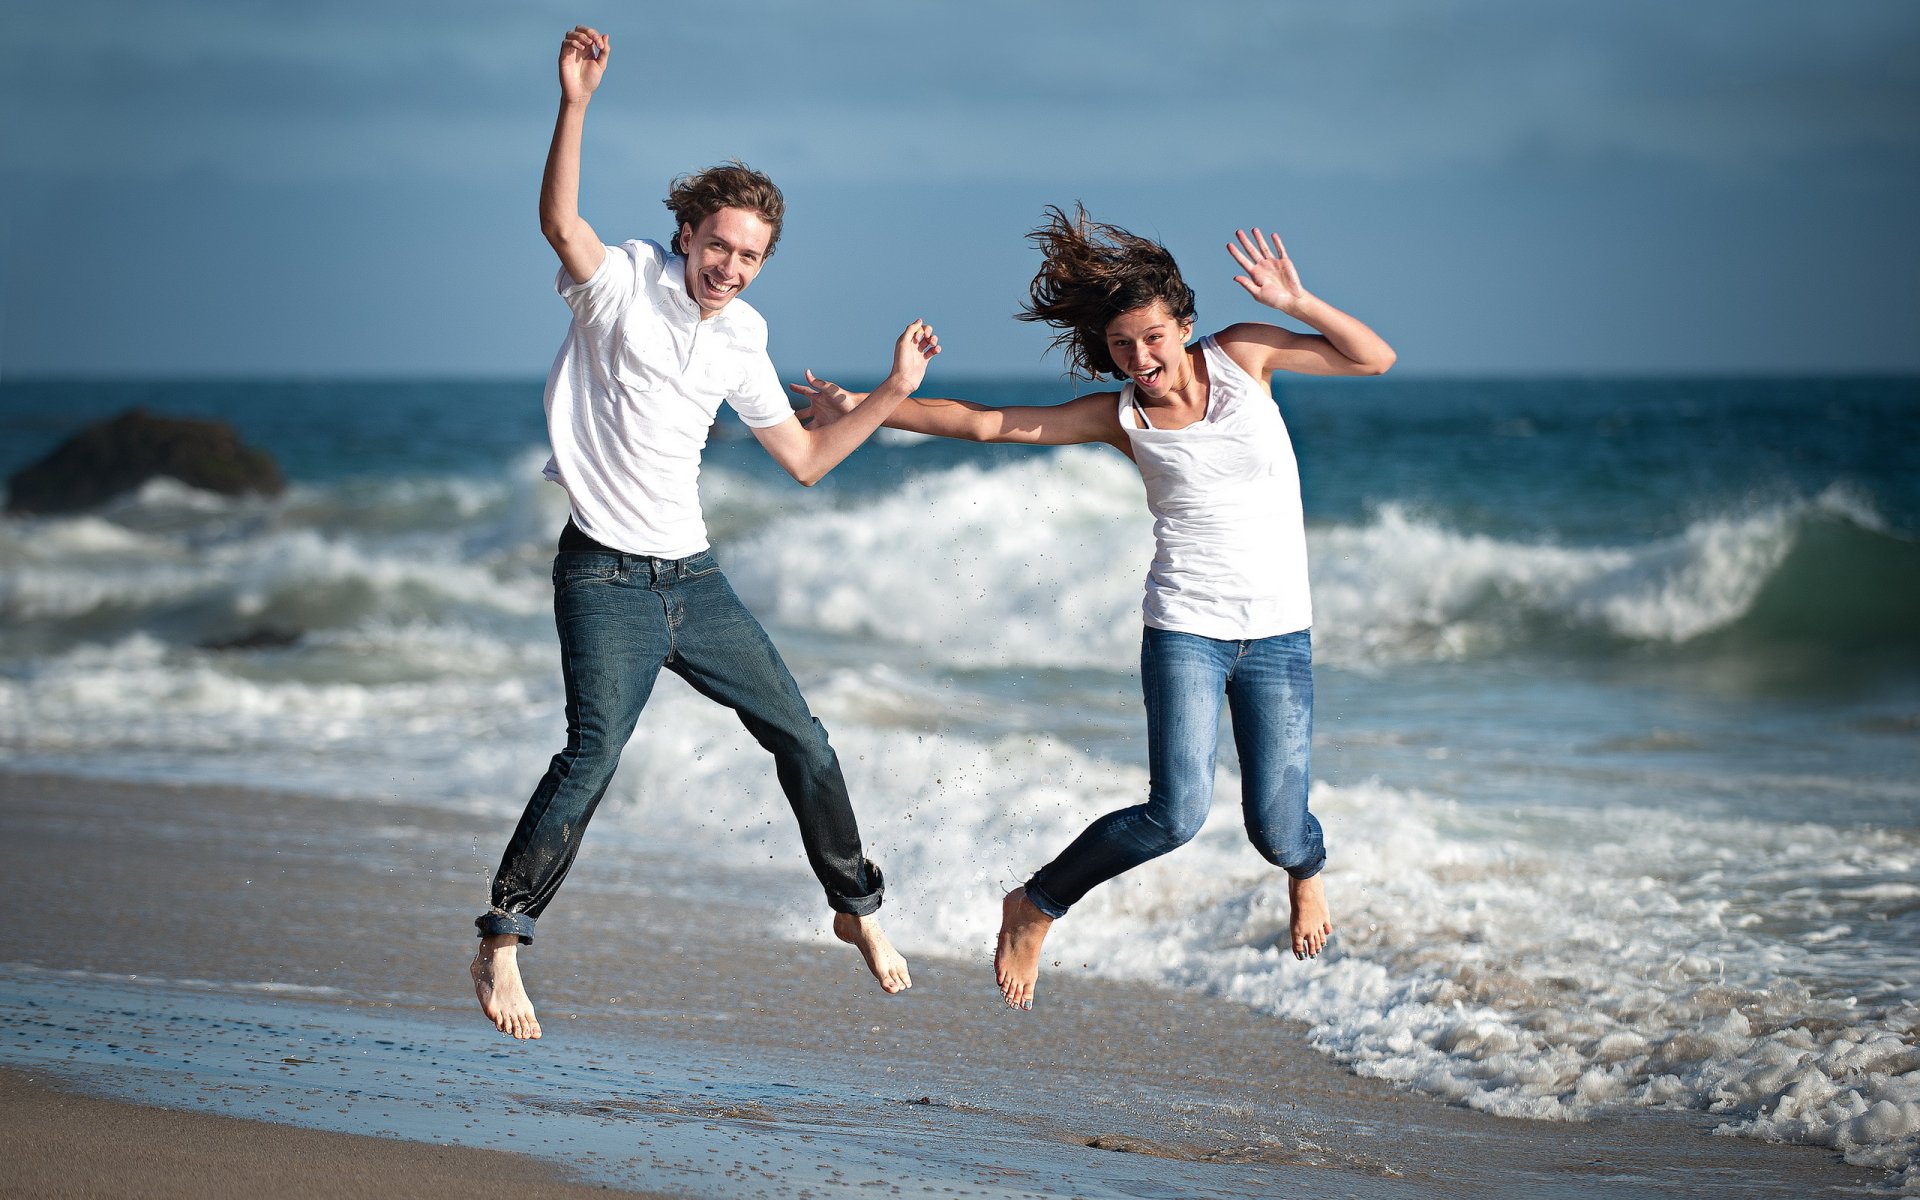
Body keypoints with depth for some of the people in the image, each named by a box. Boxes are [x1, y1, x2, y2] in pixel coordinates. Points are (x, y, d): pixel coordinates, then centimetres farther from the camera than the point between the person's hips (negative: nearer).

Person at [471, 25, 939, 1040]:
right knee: (592, 756, -22)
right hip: (606, 582, -6)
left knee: (801, 737, 9)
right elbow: (559, 223, -29)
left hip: (693, 578, 6)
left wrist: (892, 394, 12)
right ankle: (500, 946, -14)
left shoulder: (741, 339, 11)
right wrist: (574, 103, -39)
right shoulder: (623, 282, -7)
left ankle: (856, 909, 28)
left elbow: (804, 459, 21)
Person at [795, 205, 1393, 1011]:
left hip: (1280, 635, 1)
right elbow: (983, 423, 1)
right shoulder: (1119, 416, -1)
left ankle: (1305, 869, 39)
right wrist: (863, 407, -2)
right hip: (1186, 631, -1)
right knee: (1176, 813, -20)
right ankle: (1035, 907, 3)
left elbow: (1374, 360, 1)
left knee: (1275, 829, -2)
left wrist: (1295, 303, -14)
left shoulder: (1240, 356, 0)